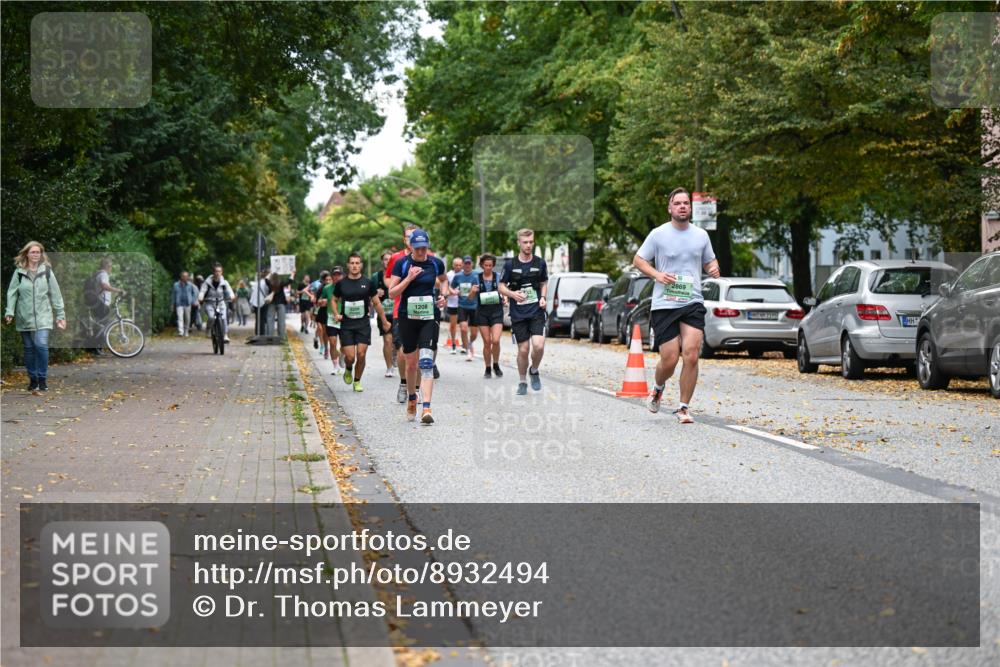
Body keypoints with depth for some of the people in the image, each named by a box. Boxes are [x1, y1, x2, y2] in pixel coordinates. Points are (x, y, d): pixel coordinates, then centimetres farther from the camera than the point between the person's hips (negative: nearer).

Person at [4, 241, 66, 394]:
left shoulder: (47, 271, 1)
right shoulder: (19, 272, 2)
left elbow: (55, 294, 3)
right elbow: (12, 293, 1)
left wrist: (60, 315, 3)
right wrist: (9, 312, -10)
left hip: (43, 317, -2)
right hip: (24, 318, 2)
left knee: (41, 345, -15)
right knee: (29, 348, 7)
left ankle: (42, 379, -6)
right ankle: (33, 379, 18)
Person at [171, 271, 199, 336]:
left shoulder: (190, 285, 4)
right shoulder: (176, 285, 2)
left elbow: (195, 293, 14)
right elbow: (173, 294, 11)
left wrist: (193, 301, 5)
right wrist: (172, 304, 10)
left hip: (188, 304, 2)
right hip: (179, 304, -2)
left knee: (187, 319, 7)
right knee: (180, 318, -15)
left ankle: (186, 331, 21)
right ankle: (180, 331, -22)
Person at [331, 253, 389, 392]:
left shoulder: (368, 283, 2)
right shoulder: (341, 284, 3)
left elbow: (376, 303, 10)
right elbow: (334, 300, 18)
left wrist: (384, 321, 11)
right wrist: (336, 314, 2)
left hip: (363, 324, 0)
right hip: (346, 325, 0)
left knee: (361, 355, -7)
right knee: (350, 356, -8)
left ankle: (357, 381, 12)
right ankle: (348, 370, 27)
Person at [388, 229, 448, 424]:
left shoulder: (436, 263, 2)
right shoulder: (401, 264, -3)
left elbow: (444, 280, 23)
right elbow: (392, 293, -4)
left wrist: (443, 295, 4)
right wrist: (409, 278, -16)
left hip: (430, 317, 0)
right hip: (407, 317, 0)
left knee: (426, 362, -13)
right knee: (411, 363, 9)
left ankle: (426, 409, -20)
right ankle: (411, 398, 36)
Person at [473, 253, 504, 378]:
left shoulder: (498, 277, 3)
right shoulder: (477, 278, 6)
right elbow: (471, 297, 10)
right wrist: (473, 291, -12)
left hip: (496, 311, -1)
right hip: (482, 312, 1)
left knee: (495, 340, -14)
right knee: (486, 342, 2)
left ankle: (496, 365, 8)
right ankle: (488, 369, 15)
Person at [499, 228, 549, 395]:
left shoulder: (540, 263, 4)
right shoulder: (510, 264, -1)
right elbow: (501, 287, 5)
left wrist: (543, 297, -1)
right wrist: (513, 294, -15)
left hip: (537, 311, 0)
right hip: (518, 313, 0)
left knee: (538, 345, -16)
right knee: (523, 349, 1)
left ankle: (534, 371, 13)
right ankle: (522, 382, 20)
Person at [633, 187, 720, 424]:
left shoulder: (701, 235, 10)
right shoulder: (658, 234, 1)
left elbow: (709, 262, 24)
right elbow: (638, 260, 8)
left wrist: (713, 269, 0)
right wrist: (657, 274, -9)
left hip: (693, 304, 2)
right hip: (664, 305, -2)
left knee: (691, 355, -14)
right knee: (669, 360, -4)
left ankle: (684, 407, -1)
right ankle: (658, 387, 31)